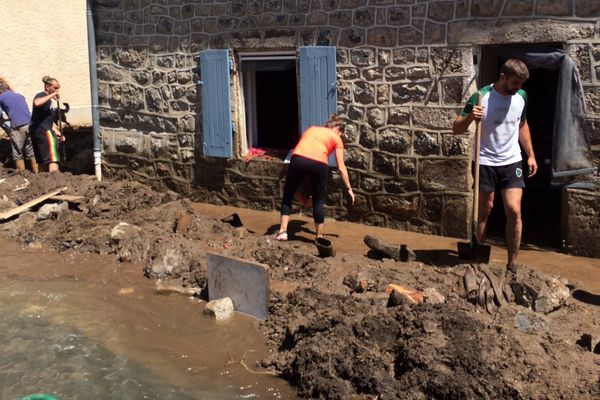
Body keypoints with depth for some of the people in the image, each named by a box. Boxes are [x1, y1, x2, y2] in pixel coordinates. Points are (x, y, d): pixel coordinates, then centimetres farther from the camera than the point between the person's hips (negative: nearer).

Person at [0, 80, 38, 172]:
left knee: (18, 155, 6)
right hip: (30, 125, 5)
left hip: (18, 127, -5)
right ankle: (36, 174, 12)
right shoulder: (19, 95, 22)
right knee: (31, 153, 12)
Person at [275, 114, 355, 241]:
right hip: (318, 164, -2)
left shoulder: (311, 129, 33)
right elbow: (341, 167, 18)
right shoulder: (336, 138, 22)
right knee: (318, 201, 15)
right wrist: (349, 188, 24)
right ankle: (319, 237, 22)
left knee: (288, 195, 18)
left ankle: (282, 231, 14)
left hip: (298, 159, 2)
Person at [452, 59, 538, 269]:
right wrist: (470, 117, -31)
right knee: (484, 211, 6)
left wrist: (531, 155, 14)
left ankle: (512, 263, 3)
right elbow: (456, 128, -11)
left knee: (514, 211, -7)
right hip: (485, 162, -3)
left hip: (512, 162, 3)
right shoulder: (481, 97, -12)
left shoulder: (521, 96, 2)